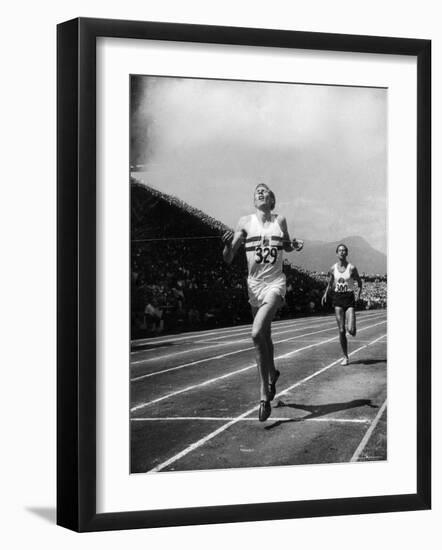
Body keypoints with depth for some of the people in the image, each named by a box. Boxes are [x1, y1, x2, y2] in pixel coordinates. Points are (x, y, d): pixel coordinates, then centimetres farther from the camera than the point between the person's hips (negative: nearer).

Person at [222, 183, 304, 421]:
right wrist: (228, 244, -22)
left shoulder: (280, 221, 3)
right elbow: (228, 259, -1)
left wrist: (294, 245, 1)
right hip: (254, 284, 2)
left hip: (275, 283, -2)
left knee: (257, 333, -22)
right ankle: (271, 375, 46)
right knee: (265, 335, 16)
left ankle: (264, 396, -17)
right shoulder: (245, 222, 0)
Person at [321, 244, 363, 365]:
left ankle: (352, 329, 26)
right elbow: (330, 284, 16)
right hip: (337, 298, 2)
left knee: (351, 330, -14)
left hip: (349, 298, -2)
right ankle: (345, 357, 9)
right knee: (341, 330, -1)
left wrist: (358, 293, -12)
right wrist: (325, 294, -1)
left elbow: (359, 282, 5)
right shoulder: (333, 269, 3)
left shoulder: (352, 268, -5)